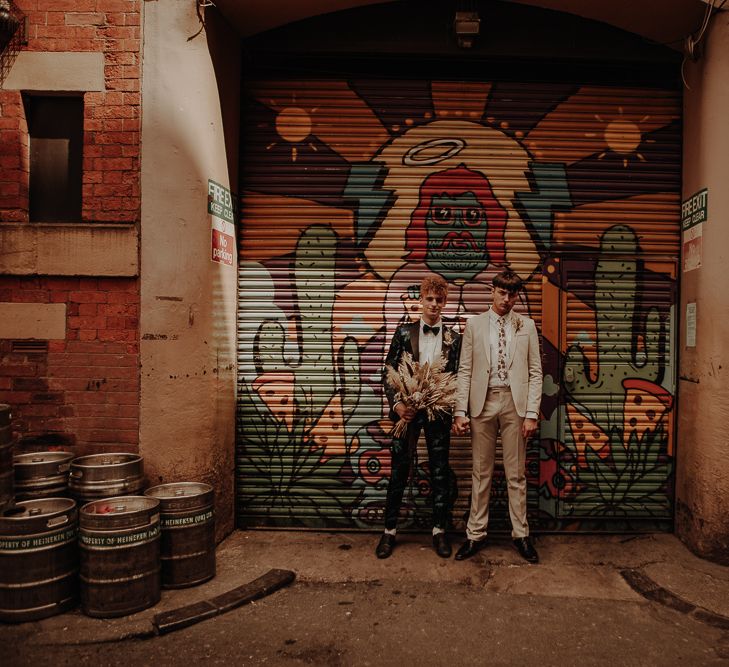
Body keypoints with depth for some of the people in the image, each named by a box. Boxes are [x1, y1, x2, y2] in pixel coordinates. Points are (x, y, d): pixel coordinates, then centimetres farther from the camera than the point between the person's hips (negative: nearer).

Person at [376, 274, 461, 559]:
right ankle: (389, 531, 19)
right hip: (407, 409, -1)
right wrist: (396, 403, -12)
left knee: (440, 472, 9)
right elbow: (388, 371, 0)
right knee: (398, 471, 5)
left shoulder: (453, 338, 4)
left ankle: (439, 531, 24)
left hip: (438, 412, 1)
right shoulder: (404, 332, 2)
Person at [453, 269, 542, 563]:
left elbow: (535, 372, 4)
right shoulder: (474, 324, 5)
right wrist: (460, 411, -5)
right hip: (483, 402, 0)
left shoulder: (526, 326, 7)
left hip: (515, 402, 0)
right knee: (481, 472, 8)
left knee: (516, 473, 8)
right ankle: (476, 534, 19)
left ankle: (521, 534, 21)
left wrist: (532, 413, -4)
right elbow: (465, 371, 2)